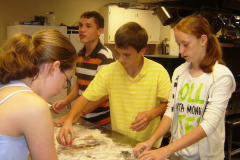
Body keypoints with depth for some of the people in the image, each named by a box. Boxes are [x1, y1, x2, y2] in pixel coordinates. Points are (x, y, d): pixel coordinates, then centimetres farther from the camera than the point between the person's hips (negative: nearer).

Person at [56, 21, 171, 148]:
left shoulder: (159, 72, -3)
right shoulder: (107, 72, 0)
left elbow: (167, 103, 6)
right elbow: (85, 98, 4)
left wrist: (151, 114, -13)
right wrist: (68, 120, -10)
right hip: (118, 141, 1)